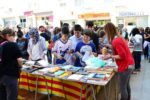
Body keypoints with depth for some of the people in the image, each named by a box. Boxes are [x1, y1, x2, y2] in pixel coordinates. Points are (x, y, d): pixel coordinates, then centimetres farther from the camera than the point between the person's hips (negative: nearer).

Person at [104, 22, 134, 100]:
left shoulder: (115, 41, -22)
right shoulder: (119, 37, 7)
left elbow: (122, 56, -23)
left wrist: (110, 56, -16)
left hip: (125, 66, -10)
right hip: (129, 64, 10)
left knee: (122, 88, 3)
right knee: (127, 85, 23)